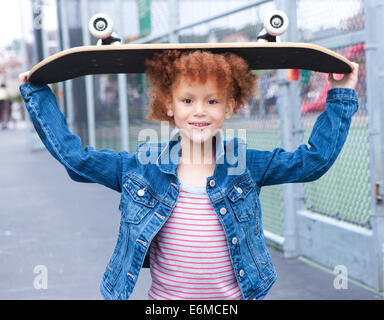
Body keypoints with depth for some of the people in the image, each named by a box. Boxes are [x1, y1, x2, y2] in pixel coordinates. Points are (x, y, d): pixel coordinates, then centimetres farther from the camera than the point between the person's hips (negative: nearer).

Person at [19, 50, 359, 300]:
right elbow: (72, 153, -2)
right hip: (164, 296, 0)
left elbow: (314, 158, 0)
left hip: (235, 296, 0)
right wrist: (37, 92, 1)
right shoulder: (142, 165, -5)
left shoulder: (244, 164, -4)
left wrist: (341, 96, 0)